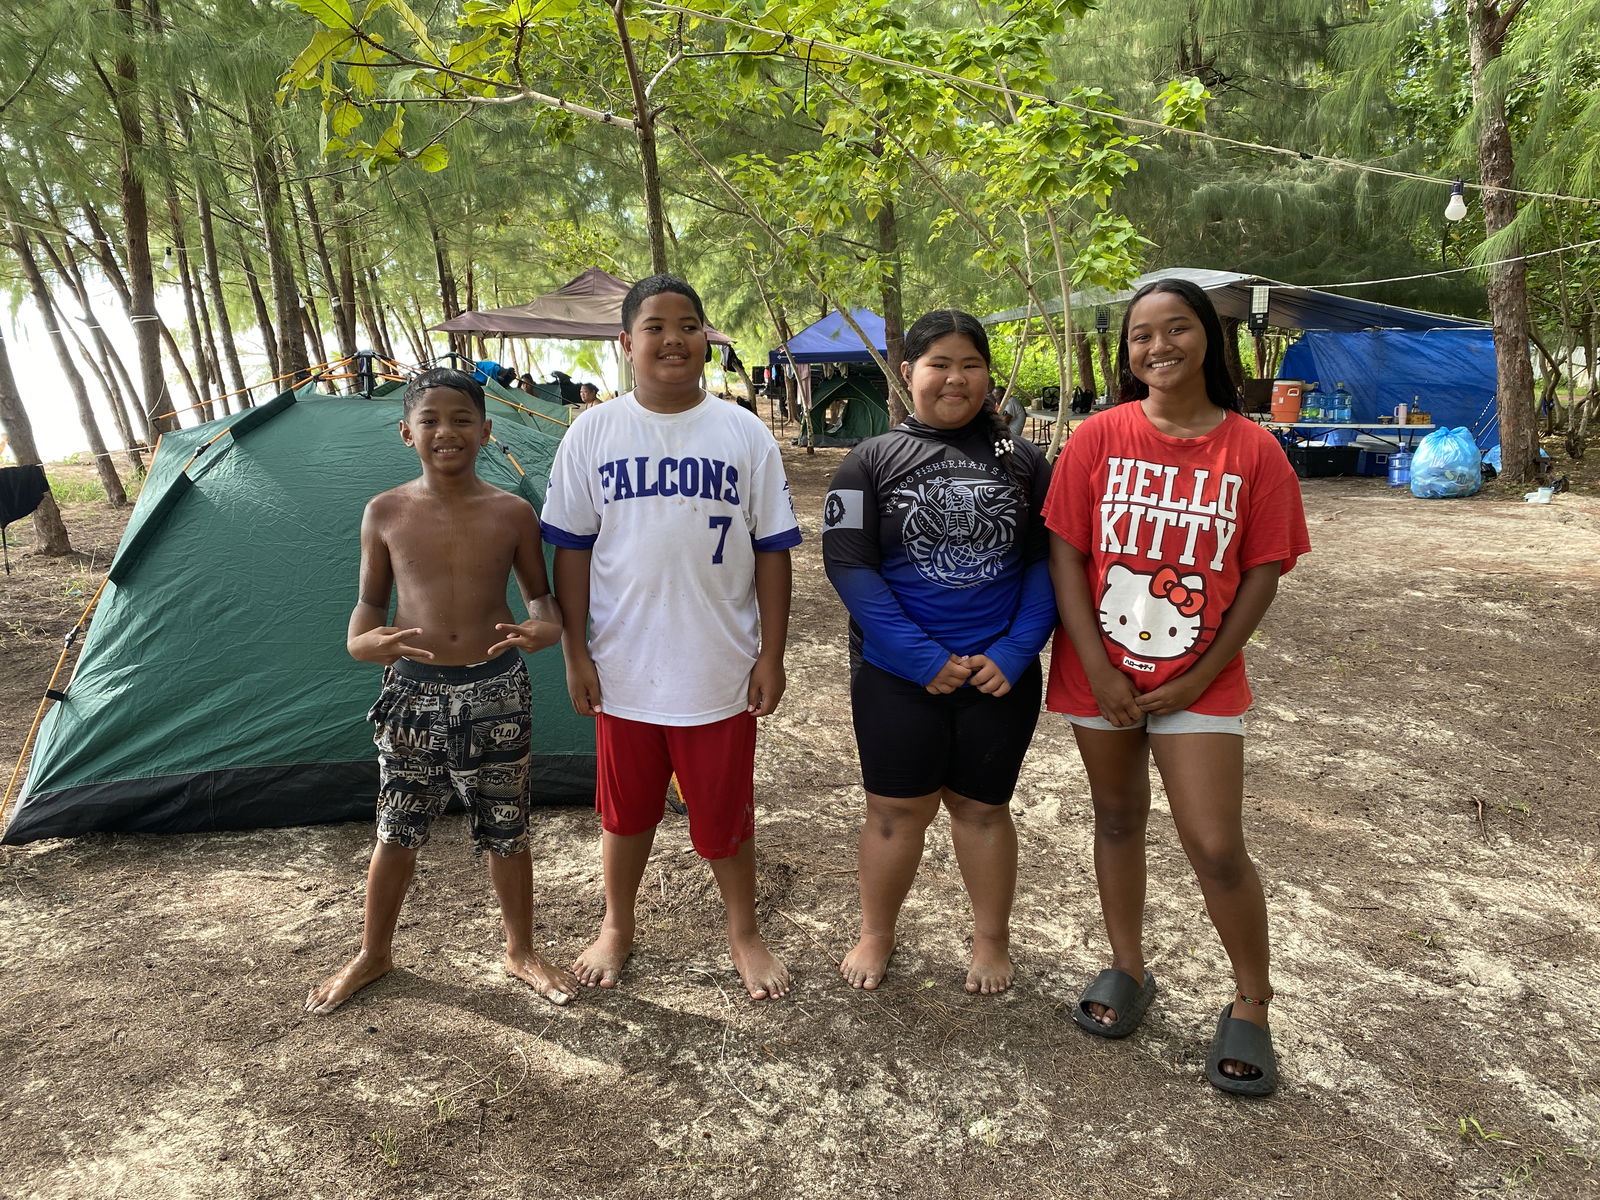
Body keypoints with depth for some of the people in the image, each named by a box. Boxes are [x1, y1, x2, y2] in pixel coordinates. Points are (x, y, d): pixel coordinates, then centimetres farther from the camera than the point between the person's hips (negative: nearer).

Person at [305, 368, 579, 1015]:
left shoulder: (513, 513, -5)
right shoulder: (385, 513, -2)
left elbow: (539, 594, 4)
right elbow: (370, 601, 6)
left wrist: (546, 629, -19)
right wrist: (362, 642, -16)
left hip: (494, 690, -1)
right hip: (413, 690, 1)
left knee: (505, 832, 11)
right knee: (397, 832, 14)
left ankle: (521, 951, 34)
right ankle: (372, 954, 38)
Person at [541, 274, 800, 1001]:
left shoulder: (744, 434, -2)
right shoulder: (593, 432, -1)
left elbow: (771, 553, 0)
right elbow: (572, 551, 3)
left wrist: (772, 654, -3)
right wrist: (574, 652, -1)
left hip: (721, 671, -1)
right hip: (624, 669, 1)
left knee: (725, 812, 11)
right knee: (625, 809, 17)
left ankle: (744, 935, 36)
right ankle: (616, 929, 41)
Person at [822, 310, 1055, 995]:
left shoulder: (1023, 464, 3)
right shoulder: (871, 462, -2)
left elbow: (1046, 562, 3)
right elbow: (849, 565, -10)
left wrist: (1015, 651, -11)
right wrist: (923, 659, -16)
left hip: (999, 675, 1)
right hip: (896, 676, -1)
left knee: (981, 806, 14)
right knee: (896, 808, 9)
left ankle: (992, 940, 33)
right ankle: (876, 933, 31)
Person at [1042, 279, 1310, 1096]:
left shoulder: (1253, 450, -5)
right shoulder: (1099, 437, -4)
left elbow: (1261, 574, -3)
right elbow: (1065, 554, -5)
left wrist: (1199, 677, -8)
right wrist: (1098, 669, -10)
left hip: (1199, 683, -1)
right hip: (1100, 674, 2)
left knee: (1216, 847, -1)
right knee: (1117, 821, 15)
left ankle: (1251, 1005, 22)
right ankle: (1128, 969, 35)